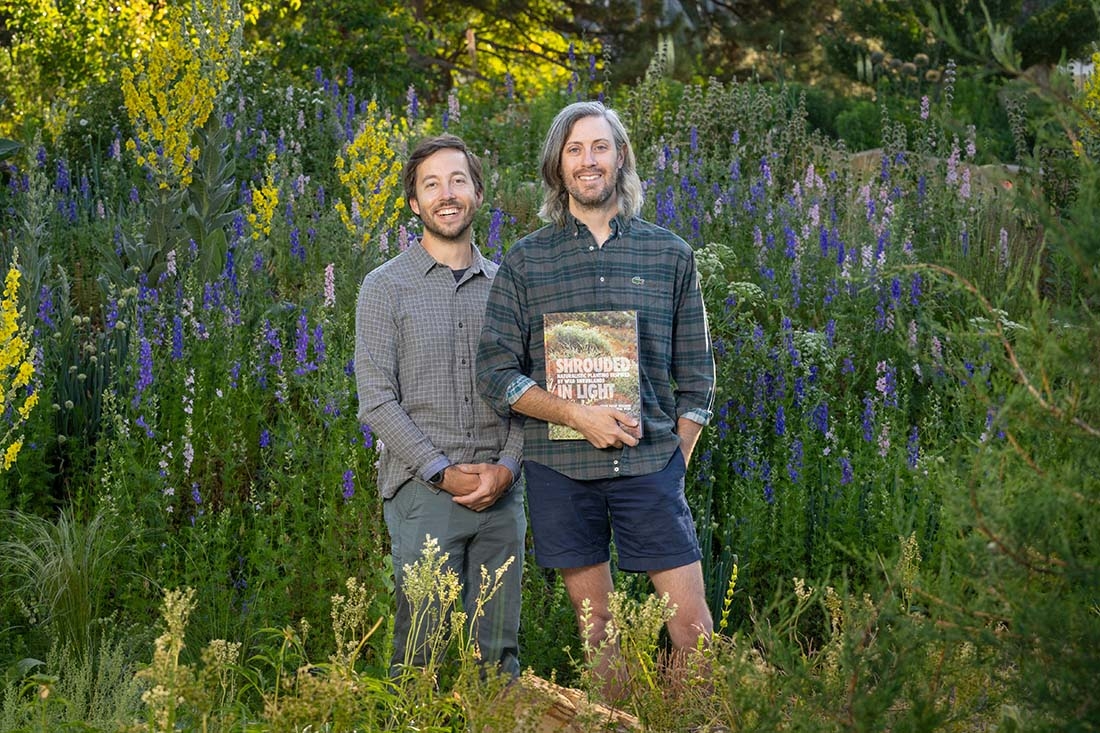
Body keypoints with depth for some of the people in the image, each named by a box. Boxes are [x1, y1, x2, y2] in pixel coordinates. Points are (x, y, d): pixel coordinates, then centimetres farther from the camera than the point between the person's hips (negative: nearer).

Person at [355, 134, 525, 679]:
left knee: (498, 649, 7)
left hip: (500, 492, 3)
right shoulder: (386, 287, 1)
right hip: (422, 491, -3)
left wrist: (506, 466, -6)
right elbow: (376, 400, -5)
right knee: (424, 651, -2)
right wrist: (443, 471, -12)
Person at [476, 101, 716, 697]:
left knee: (691, 618, -3)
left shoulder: (670, 255, 8)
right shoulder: (526, 261, 5)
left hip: (650, 465, 0)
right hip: (560, 470, 0)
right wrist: (577, 415, -12)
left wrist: (674, 463, 2)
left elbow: (695, 374, 11)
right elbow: (495, 373, 0)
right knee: (595, 623, 8)